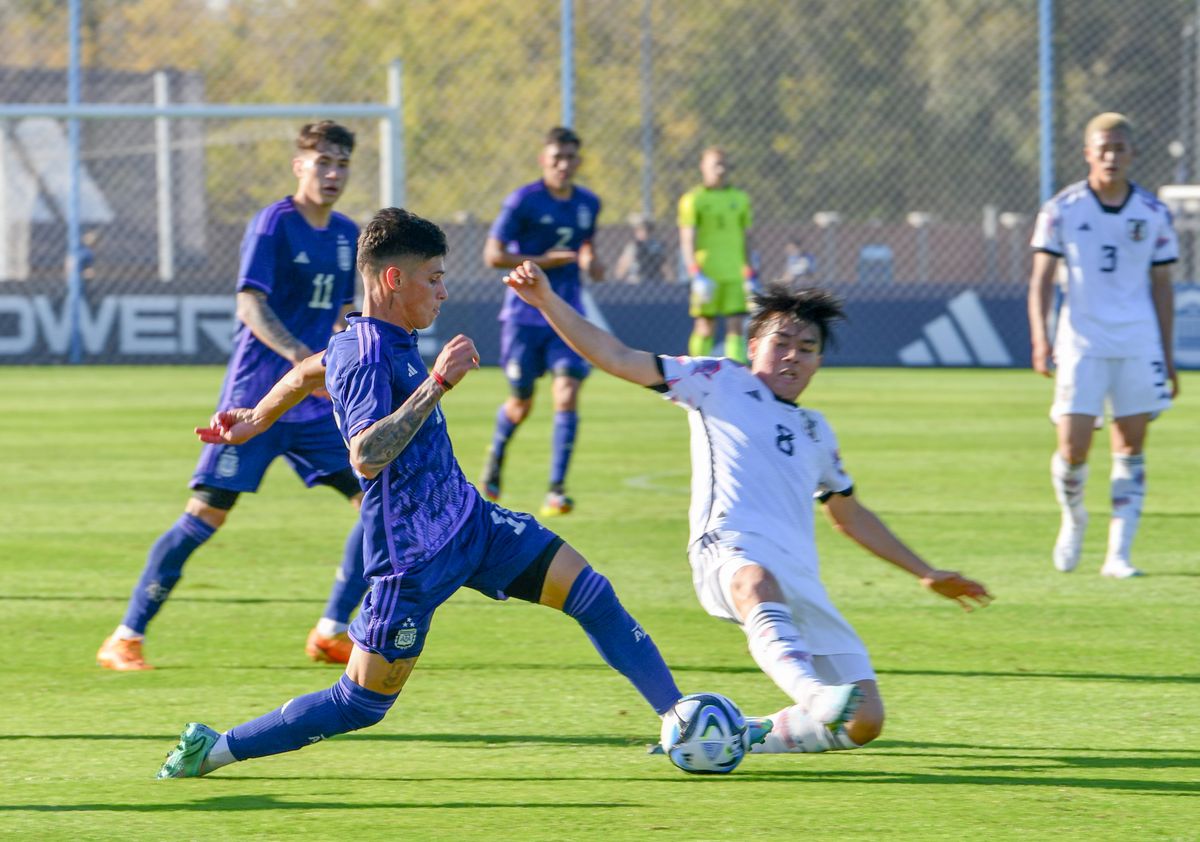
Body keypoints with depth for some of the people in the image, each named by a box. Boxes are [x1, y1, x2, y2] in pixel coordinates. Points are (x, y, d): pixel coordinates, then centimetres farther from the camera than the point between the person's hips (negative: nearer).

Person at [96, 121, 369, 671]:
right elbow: (250, 304, -20)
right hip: (256, 397, -7)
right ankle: (126, 638, -3)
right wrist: (295, 353, -33)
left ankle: (332, 633, 6)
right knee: (206, 514, -10)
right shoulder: (273, 224, -9)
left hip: (317, 403, 7)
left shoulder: (347, 235, 12)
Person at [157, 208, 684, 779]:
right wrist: (438, 383, -31)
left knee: (593, 597, 0)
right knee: (361, 703, -3)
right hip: (413, 556, -9)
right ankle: (214, 749, 9)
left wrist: (254, 421, 43)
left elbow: (308, 372, 27)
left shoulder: (392, 341, 8)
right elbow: (366, 456, -34)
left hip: (470, 521, 9)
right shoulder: (363, 355, -20)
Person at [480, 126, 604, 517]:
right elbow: (493, 255, -10)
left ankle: (556, 489, -13)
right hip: (525, 315, -3)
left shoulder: (589, 203, 7)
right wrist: (542, 261, -18)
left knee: (567, 395, -15)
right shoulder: (523, 201, -9)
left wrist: (590, 261, 3)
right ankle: (496, 456, 41)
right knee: (521, 403, 8)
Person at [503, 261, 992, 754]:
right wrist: (547, 302, 1)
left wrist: (927, 574, 44)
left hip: (801, 581, 6)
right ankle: (814, 695, -73)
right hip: (731, 552, -6)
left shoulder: (816, 432, 32)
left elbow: (850, 517, 44)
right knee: (758, 584, -45)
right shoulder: (722, 382, 18)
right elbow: (617, 359, 12)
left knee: (864, 723, -10)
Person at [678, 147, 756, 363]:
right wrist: (696, 274, -14)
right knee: (705, 328, 0)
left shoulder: (740, 199, 13)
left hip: (735, 277, 3)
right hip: (707, 276, -3)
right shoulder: (693, 199, 1)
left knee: (736, 327, -4)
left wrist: (751, 275, 13)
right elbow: (687, 240, -4)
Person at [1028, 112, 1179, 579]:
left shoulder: (1153, 214, 6)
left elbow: (1161, 286, 12)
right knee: (1072, 449, -9)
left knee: (1131, 446, -1)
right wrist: (1041, 339, -11)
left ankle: (1118, 554, 3)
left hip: (1137, 344, 2)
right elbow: (1041, 279, 1)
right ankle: (1073, 519, 22)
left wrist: (1167, 356, 10)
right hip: (1081, 343, -2)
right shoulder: (1062, 209, 1)